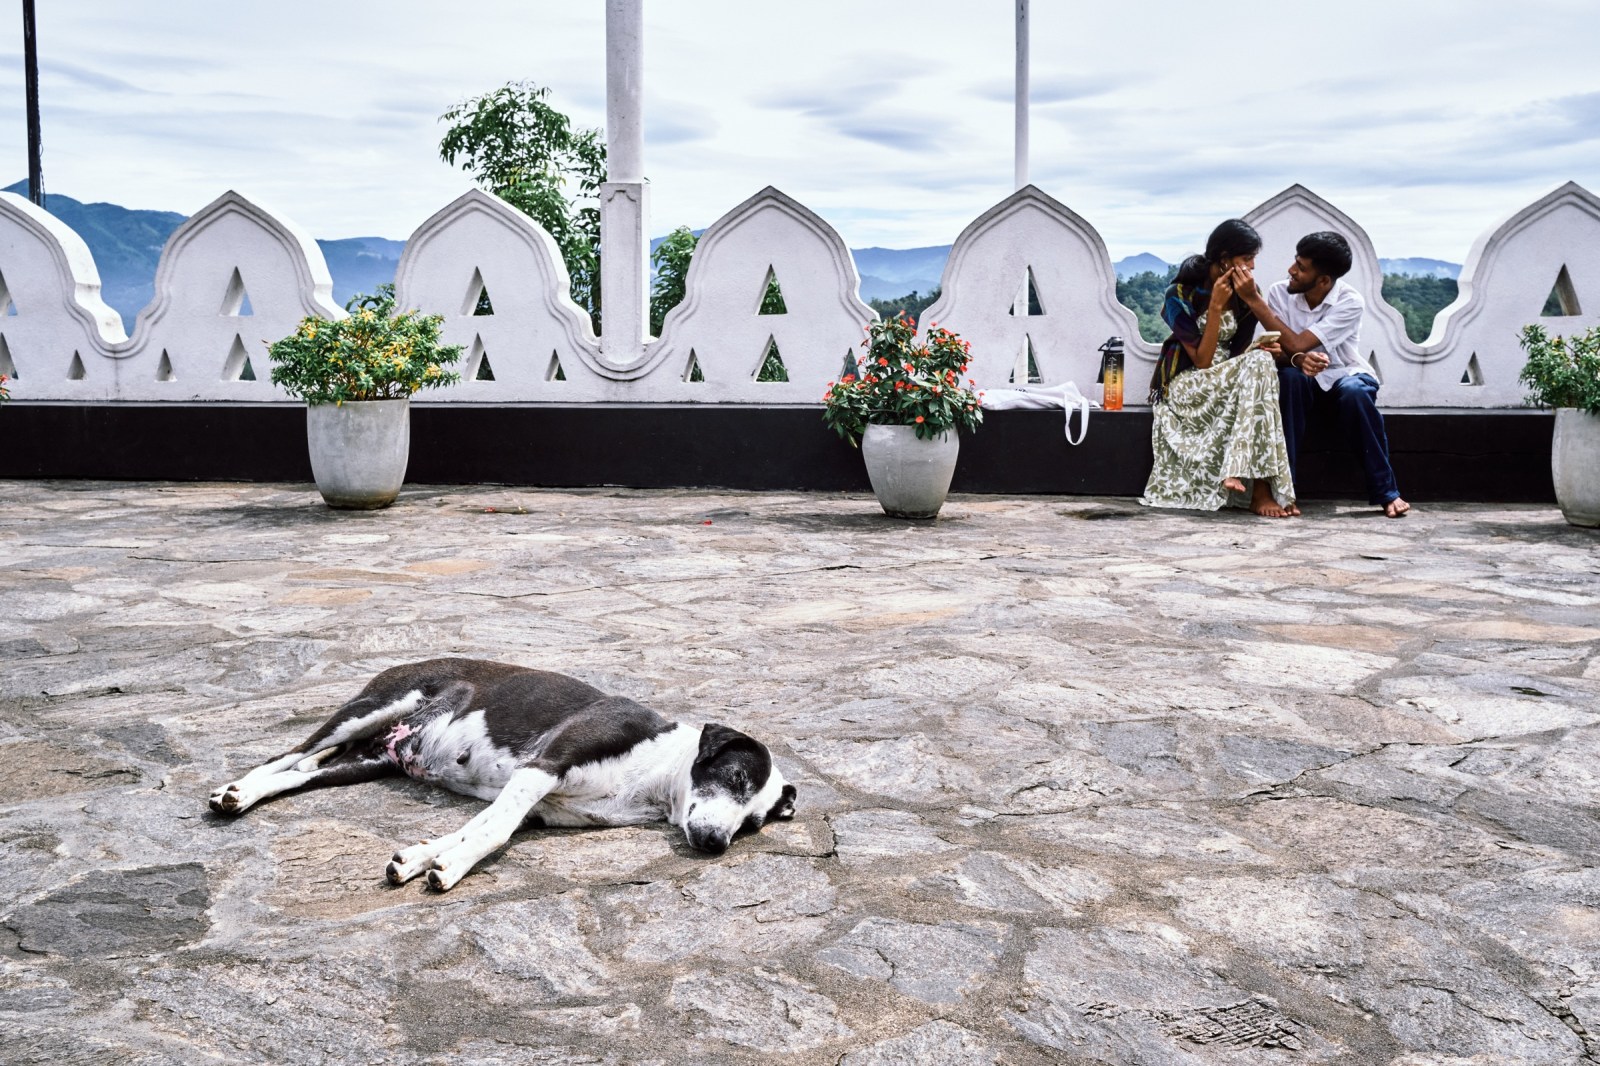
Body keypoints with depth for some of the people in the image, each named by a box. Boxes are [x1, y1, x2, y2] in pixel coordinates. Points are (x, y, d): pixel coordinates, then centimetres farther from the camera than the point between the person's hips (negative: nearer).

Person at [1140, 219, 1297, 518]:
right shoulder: (1181, 294, -12)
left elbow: (1238, 351, 5)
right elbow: (1202, 360, -16)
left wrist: (1260, 349, -17)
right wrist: (1216, 306, -21)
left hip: (1229, 379, 5)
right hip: (1186, 385, -5)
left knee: (1260, 361, -30)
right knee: (1258, 366, -31)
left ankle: (1259, 486, -35)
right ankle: (1258, 489, -35)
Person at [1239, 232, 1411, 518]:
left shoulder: (1350, 302, -19)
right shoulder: (1280, 292, -9)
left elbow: (1296, 344, -26)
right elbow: (1273, 349, -13)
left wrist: (1254, 300, -28)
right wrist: (1296, 359, -37)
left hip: (1344, 376, -2)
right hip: (1303, 386, 2)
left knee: (1355, 391, -37)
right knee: (1289, 377, -34)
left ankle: (1386, 492, -26)